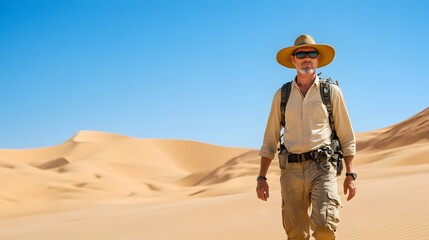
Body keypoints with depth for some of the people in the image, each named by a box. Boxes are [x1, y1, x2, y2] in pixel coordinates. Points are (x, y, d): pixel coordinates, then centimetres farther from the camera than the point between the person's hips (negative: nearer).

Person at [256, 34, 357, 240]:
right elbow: (270, 140, 15)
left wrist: (350, 175, 2)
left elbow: (346, 137, 9)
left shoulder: (332, 91, 7)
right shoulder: (282, 95, 12)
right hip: (291, 169, 2)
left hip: (322, 166, -2)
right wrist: (262, 178, 8)